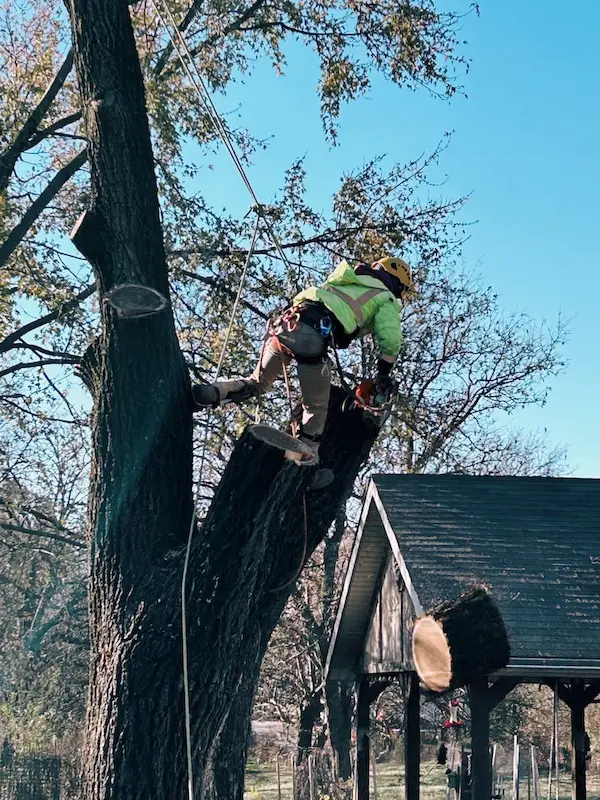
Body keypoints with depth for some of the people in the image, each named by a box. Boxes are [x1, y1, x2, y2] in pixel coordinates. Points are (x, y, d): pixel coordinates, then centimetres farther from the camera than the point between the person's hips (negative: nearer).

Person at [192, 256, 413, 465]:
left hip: (288, 322, 6)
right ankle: (305, 457, 14)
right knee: (316, 407, 13)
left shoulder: (348, 282, 37)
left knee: (258, 382, 23)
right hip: (314, 335, -6)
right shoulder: (385, 300, 18)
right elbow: (391, 341, 6)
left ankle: (213, 393, 2)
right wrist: (383, 375, 18)